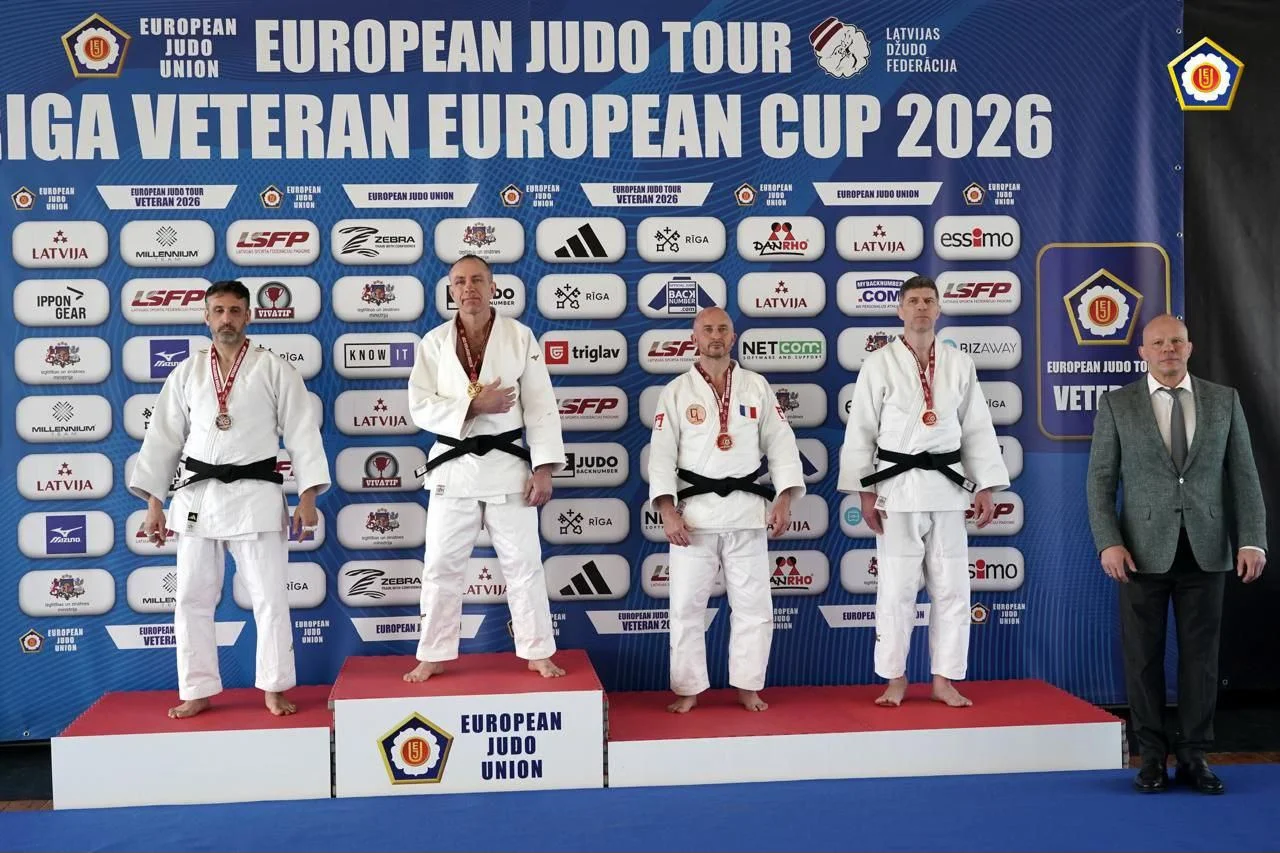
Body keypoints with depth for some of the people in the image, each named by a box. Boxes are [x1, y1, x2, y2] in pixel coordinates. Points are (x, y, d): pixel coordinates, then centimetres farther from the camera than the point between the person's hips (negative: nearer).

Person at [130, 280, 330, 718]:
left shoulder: (276, 370, 0)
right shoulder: (186, 373, 8)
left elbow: (302, 433, -2)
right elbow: (163, 438, 9)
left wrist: (308, 497, -7)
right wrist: (154, 503, 5)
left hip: (255, 495, -3)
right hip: (197, 496, 3)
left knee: (270, 597, 1)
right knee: (192, 598, 7)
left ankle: (274, 689, 15)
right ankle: (198, 691, 20)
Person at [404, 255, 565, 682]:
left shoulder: (521, 337, -2)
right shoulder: (434, 341, 1)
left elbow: (541, 406, -4)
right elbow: (420, 407, -5)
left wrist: (544, 468, -10)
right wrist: (474, 405, -19)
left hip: (507, 464, -1)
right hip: (453, 466, 1)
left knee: (524, 563, 6)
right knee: (441, 566, 7)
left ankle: (538, 652, 18)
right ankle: (434, 656, 20)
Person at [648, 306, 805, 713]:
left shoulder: (757, 387, 5)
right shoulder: (676, 391, 1)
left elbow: (780, 443, 4)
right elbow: (662, 454, -2)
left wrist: (784, 499, -6)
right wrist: (667, 510, -12)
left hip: (747, 509, 1)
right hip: (694, 510, -1)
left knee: (753, 604, 6)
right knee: (686, 604, 2)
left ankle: (748, 686, 21)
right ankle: (688, 689, 15)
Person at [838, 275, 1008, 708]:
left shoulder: (959, 364, 6)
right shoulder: (879, 364, -2)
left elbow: (977, 429, 8)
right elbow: (861, 431, -3)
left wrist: (985, 487, 2)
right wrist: (863, 492, -7)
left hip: (946, 486, 3)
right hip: (896, 485, -3)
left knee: (951, 587, 6)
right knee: (896, 587, 1)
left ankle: (944, 680, 18)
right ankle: (895, 679, 15)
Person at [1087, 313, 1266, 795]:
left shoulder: (1224, 400, 7)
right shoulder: (1117, 405, 2)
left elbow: (1243, 475, 5)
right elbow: (1100, 479, -1)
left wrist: (1252, 540, -5)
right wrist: (1108, 542, -11)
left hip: (1206, 550, 2)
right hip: (1145, 550, -1)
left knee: (1201, 654, 6)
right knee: (1143, 656, 4)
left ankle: (1194, 756, 17)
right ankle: (1152, 756, 15)